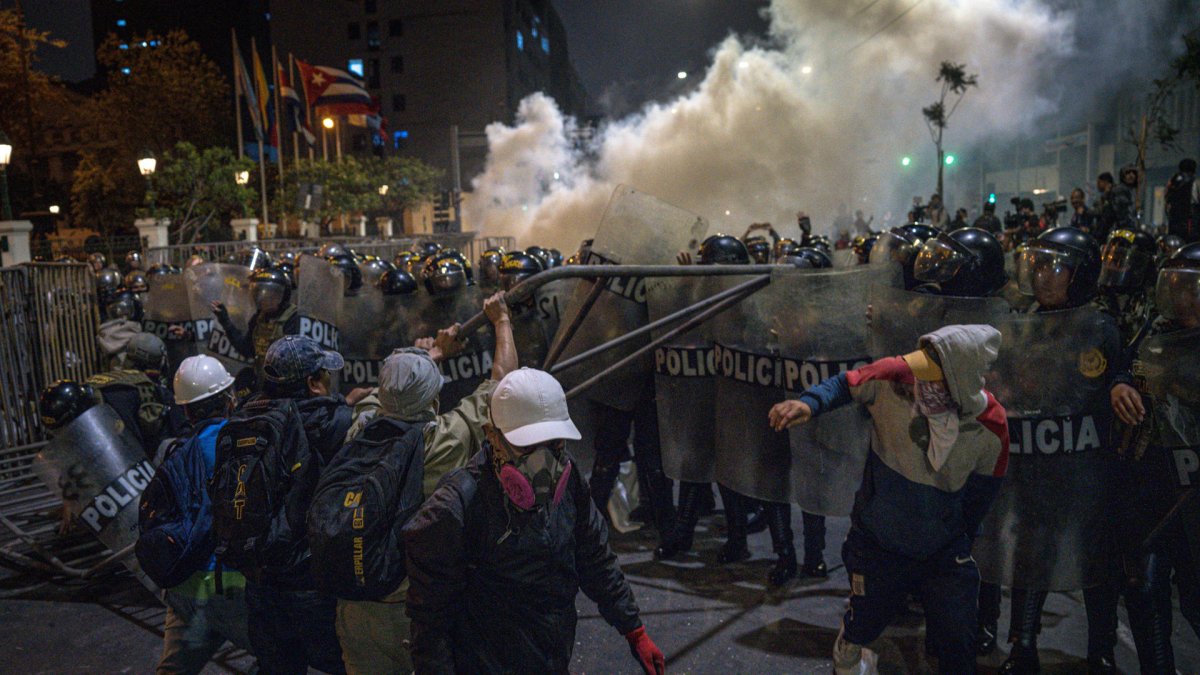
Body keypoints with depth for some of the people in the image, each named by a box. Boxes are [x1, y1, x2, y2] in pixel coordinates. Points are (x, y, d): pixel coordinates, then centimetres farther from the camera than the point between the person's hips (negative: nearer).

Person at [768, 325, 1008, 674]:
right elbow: (844, 384, -6)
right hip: (877, 544, 0)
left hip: (944, 553, 1)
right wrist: (809, 403, -26)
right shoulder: (891, 377, -26)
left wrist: (962, 539, 11)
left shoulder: (990, 426, -19)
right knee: (862, 626, 17)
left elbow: (983, 489, -2)